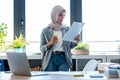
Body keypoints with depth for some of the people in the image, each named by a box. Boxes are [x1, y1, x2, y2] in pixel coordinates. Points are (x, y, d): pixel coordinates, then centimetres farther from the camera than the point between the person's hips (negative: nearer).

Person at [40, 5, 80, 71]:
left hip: (63, 58, 1)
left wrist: (75, 42, -10)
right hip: (50, 59, -1)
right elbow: (42, 48, 5)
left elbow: (70, 46, 11)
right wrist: (50, 43, -14)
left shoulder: (67, 29, 11)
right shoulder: (45, 31, 6)